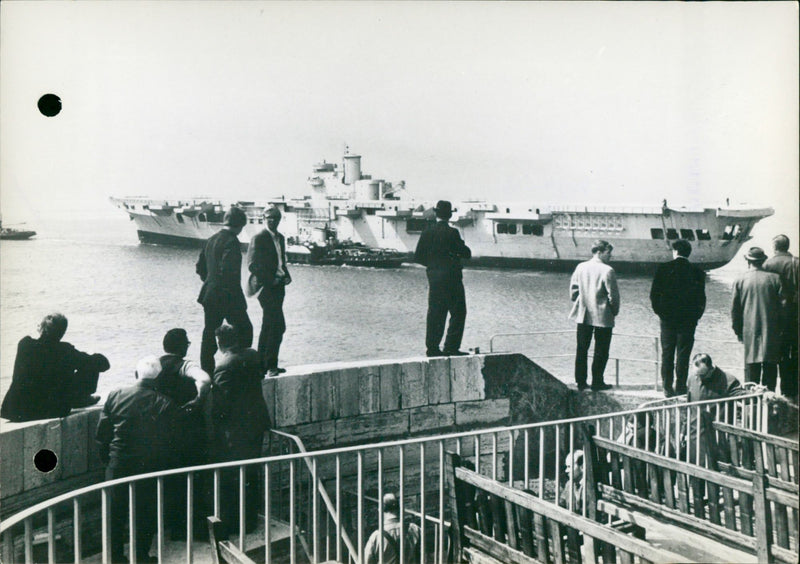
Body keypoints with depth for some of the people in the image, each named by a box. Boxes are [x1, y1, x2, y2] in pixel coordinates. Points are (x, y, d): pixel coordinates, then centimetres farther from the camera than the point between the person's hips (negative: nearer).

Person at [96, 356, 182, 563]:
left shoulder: (115, 396, -7)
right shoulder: (166, 405, -13)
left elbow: (102, 433, -1)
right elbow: (171, 440, -7)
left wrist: (107, 459, 12)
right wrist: (163, 465, 10)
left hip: (118, 466, 2)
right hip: (150, 467, -1)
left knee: (116, 513, 15)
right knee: (145, 514, 13)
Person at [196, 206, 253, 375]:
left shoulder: (211, 239, 12)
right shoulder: (231, 241, -15)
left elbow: (200, 266, 18)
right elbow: (228, 270, -24)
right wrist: (234, 292, -15)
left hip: (209, 296, 8)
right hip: (227, 296, -8)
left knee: (210, 333, 10)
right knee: (244, 329, 3)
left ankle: (207, 372, 13)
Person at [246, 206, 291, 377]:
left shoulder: (280, 238, 16)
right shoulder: (259, 239, -9)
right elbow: (253, 265, -12)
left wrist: (286, 275, 6)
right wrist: (271, 280, -16)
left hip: (278, 286, 9)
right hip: (266, 287, -9)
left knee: (268, 327, 12)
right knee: (278, 326, -14)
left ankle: (262, 364, 18)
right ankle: (271, 365, -10)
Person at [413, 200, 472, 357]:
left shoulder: (427, 233, 3)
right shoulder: (452, 232, -11)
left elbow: (417, 257, 5)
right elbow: (467, 253, -7)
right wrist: (458, 250, 13)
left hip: (433, 278, 5)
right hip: (451, 278, -5)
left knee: (435, 314, 10)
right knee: (458, 313, 3)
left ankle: (432, 347, 11)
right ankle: (451, 348, -2)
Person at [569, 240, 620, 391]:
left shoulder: (581, 267, 1)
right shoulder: (607, 271, -15)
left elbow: (573, 289, 6)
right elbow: (613, 295, -13)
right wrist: (615, 311, 2)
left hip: (583, 315, 5)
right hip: (602, 316, -5)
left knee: (582, 350, 12)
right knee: (601, 352, 6)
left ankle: (580, 381, 15)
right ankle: (597, 382, 10)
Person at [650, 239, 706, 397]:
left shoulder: (663, 269, -4)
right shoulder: (697, 272, -4)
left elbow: (654, 294, -3)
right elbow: (701, 297, -2)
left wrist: (660, 312, 9)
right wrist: (696, 316, 9)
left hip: (667, 319, 1)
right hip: (688, 319, 0)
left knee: (667, 354, 8)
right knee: (683, 354, 4)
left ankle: (667, 388, 9)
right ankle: (680, 388, 4)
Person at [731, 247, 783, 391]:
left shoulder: (740, 280, 0)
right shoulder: (775, 279, -1)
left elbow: (734, 309, 3)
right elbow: (782, 305, 0)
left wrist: (738, 330, 12)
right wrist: (781, 328, 8)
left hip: (750, 331, 0)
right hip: (771, 330, 0)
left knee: (751, 365, 6)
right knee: (770, 367, 6)